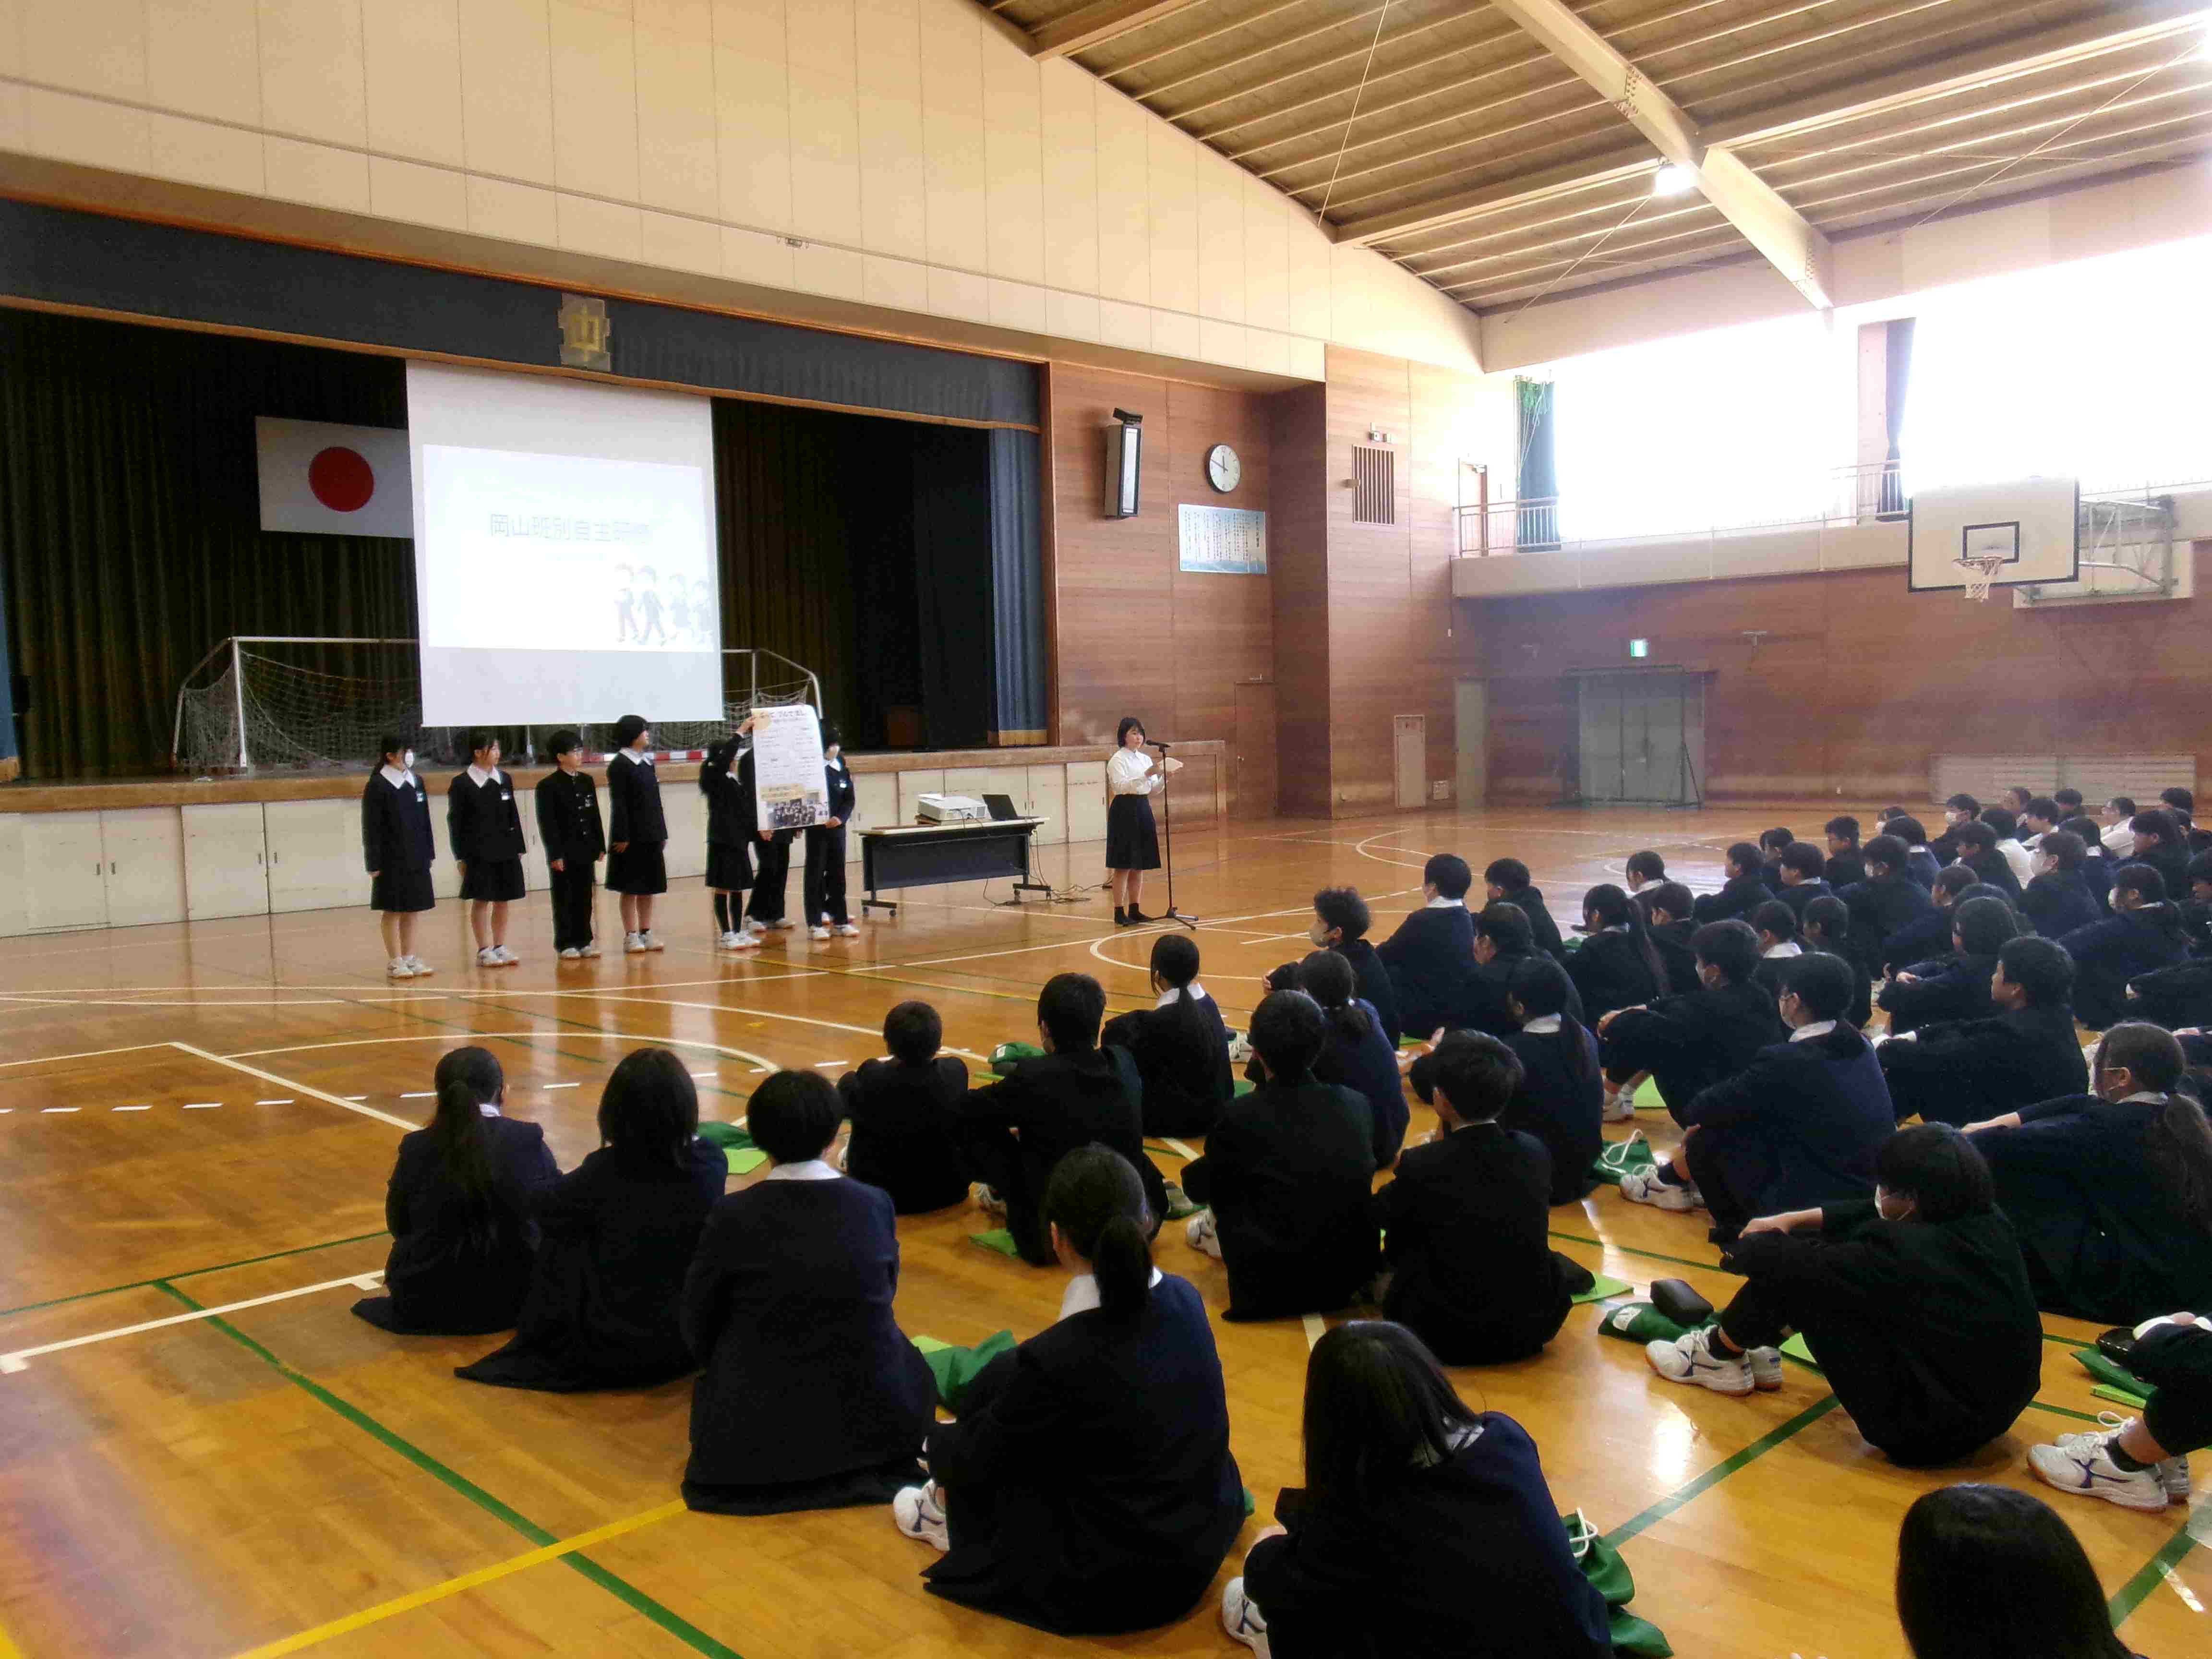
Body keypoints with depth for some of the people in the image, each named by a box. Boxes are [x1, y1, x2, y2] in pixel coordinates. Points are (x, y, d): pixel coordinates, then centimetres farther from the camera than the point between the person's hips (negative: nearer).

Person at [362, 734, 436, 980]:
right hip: (392, 861, -6)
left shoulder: (416, 781, 9)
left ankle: (410, 958, 17)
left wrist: (429, 853, 12)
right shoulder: (377, 786, -9)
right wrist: (374, 864, -13)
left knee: (412, 910, 10)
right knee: (392, 911, 1)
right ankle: (395, 963, 6)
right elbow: (371, 828, -10)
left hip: (416, 859, 6)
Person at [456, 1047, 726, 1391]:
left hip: (613, 1350, -3)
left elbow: (546, 1211, 3)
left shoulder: (604, 1172, -17)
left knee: (560, 1247, 16)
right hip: (693, 1341, 3)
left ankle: (551, 1343, 34)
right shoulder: (712, 1164, -11)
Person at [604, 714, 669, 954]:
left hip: (651, 835, 7)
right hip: (631, 836, -7)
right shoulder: (619, 764, -9)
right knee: (630, 888, 0)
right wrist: (622, 837, -17)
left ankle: (646, 933, 16)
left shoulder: (647, 762, 13)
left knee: (650, 887, 9)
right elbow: (618, 803, -13)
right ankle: (631, 936, 5)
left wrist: (662, 833, 13)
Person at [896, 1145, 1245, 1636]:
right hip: (1212, 1536, 6)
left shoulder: (1056, 1358, -26)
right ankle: (957, 1500, 37)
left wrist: (935, 1439, 15)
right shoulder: (1185, 1300, -7)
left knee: (1002, 1380, 3)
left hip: (1119, 1582, -6)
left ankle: (954, 1517, 29)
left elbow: (974, 1462, -7)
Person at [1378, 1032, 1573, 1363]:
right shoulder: (1535, 1152, -6)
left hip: (1452, 1336, -4)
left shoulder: (1420, 1164, -17)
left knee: (1403, 1223, 19)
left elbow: (1380, 1215, 3)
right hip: (1536, 1326, 4)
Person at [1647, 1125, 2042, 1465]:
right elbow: (1874, 1215, 10)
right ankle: (1747, 1343, 25)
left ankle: (1719, 1356, 17)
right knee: (1829, 1246, 10)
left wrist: (1746, 1250, 5)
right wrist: (1793, 1220, 9)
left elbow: (1793, 1264, -15)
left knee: (1794, 1271, -7)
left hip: (1928, 1430, -8)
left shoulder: (1904, 1253, -27)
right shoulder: (1988, 1221, -5)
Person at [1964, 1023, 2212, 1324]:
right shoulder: (2182, 1112, 4)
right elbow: (2078, 1106, 11)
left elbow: (2006, 1147, -15)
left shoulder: (2113, 1128, -20)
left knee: (2018, 1174, -4)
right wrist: (1993, 1124, 12)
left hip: (2142, 1291, -8)